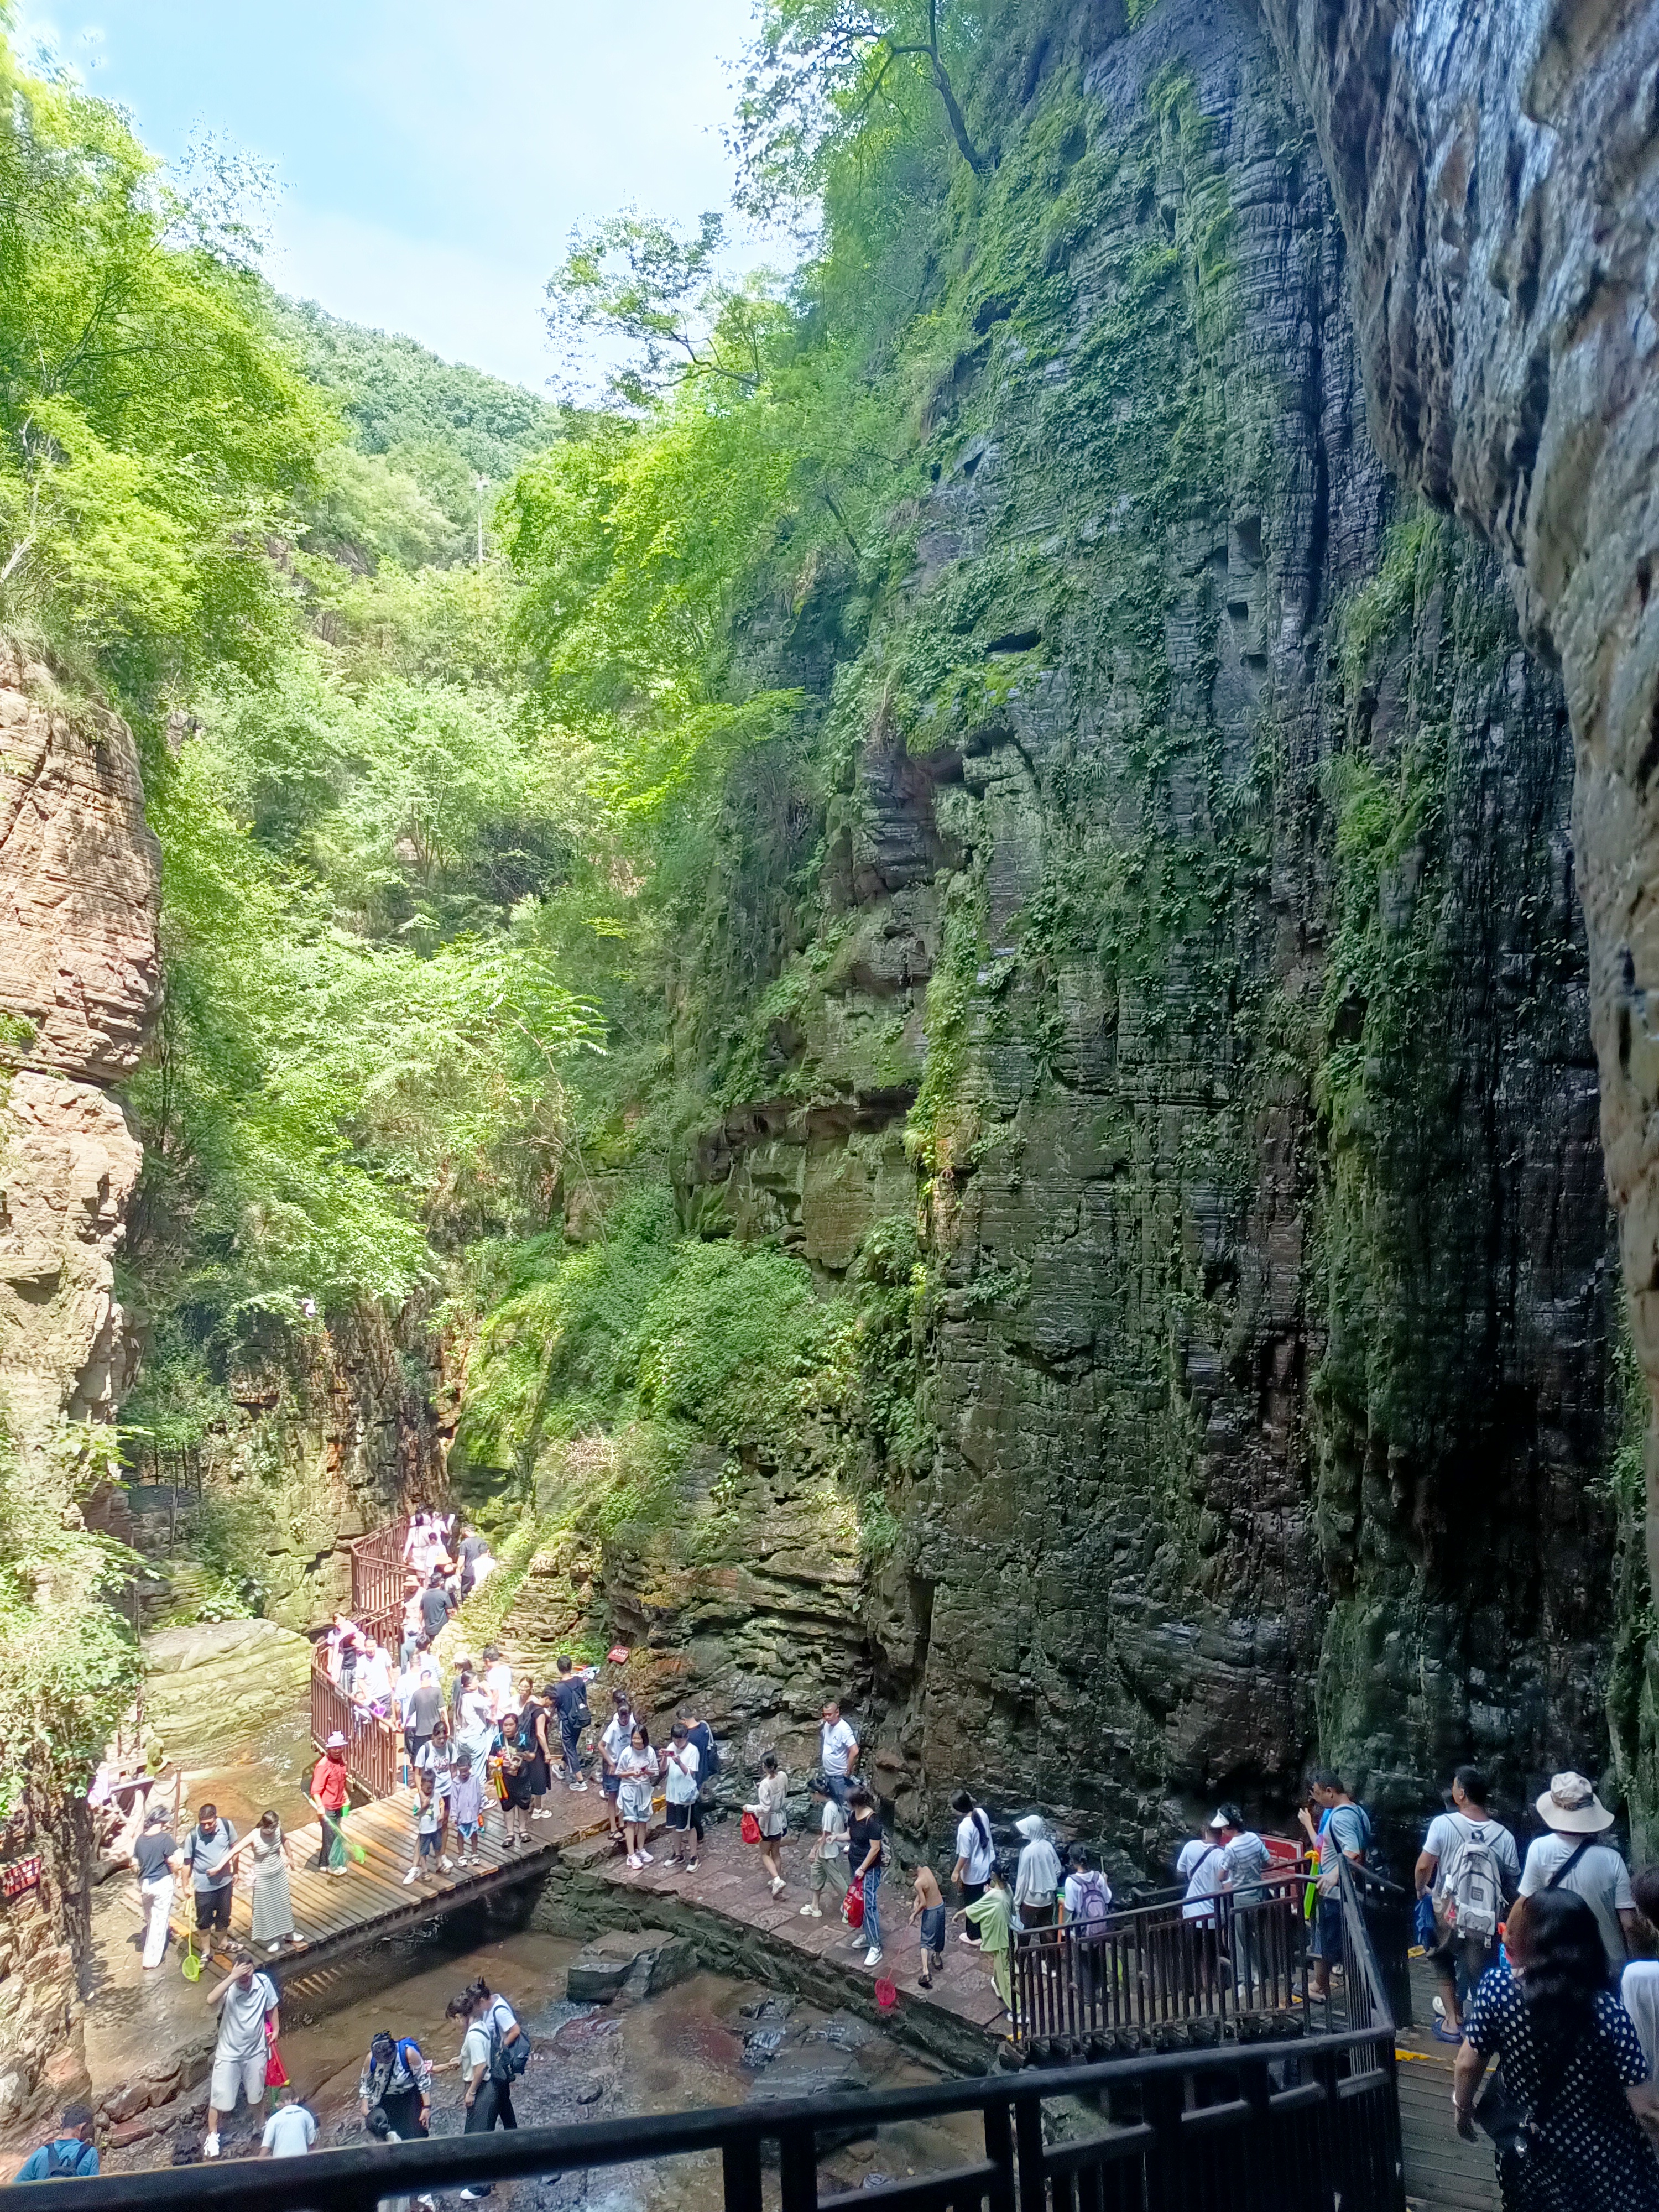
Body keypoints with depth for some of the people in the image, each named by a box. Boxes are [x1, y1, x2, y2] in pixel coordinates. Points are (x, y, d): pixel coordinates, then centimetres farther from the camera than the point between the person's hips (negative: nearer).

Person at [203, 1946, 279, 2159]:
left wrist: (275, 2029, 8)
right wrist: (232, 1977, -53)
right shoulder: (228, 1988, -26)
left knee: (256, 2095, 21)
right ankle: (212, 2135, 35)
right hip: (228, 2053, -2)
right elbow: (211, 2001, -49)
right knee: (220, 2099, 7)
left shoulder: (264, 1983, -18)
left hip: (255, 2051, 2)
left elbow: (271, 2007, 1)